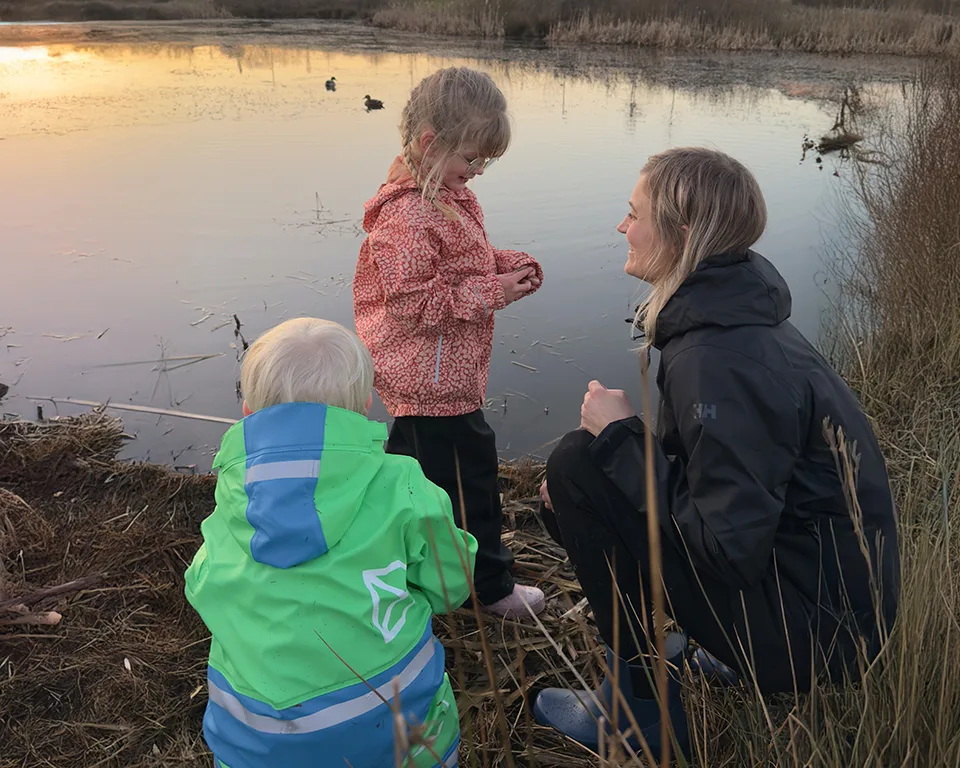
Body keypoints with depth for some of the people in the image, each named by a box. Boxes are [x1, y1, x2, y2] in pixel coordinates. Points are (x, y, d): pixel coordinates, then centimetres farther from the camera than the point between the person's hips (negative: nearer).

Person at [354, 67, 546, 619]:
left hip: (418, 378, 11)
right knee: (469, 475, 2)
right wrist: (492, 292, -25)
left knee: (411, 460, 24)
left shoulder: (446, 194, 7)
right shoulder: (409, 214, -25)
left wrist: (508, 264, 0)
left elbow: (465, 263, 19)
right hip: (436, 380, -11)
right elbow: (414, 303, -26)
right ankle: (491, 587, 19)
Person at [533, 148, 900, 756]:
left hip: (812, 631, -9)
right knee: (575, 487, 12)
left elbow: (725, 547, -26)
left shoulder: (716, 362, -26)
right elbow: (716, 470, 13)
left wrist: (618, 438, -17)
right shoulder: (737, 316, 3)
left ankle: (644, 705, 0)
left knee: (578, 462, -15)